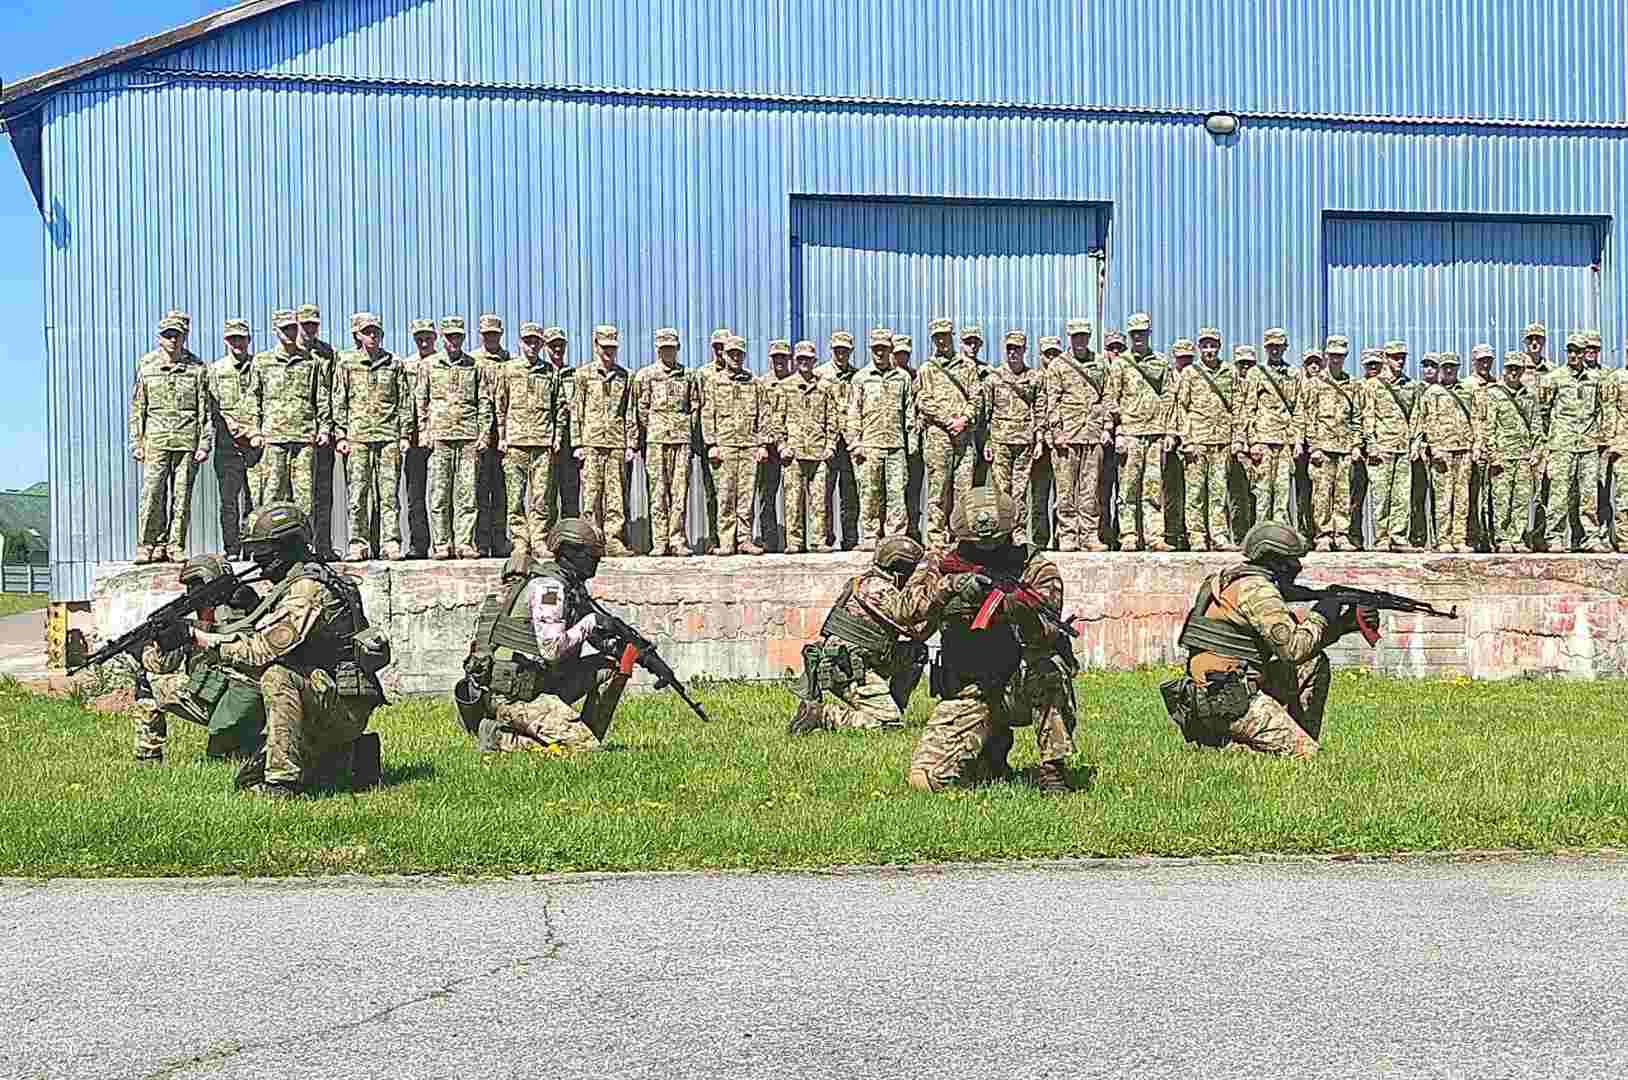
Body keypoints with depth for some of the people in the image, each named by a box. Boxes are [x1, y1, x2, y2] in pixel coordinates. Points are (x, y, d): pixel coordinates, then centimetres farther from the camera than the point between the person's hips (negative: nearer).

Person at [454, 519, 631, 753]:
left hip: (539, 684, 10)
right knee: (586, 747, -16)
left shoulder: (574, 587, 15)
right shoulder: (548, 586, -14)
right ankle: (502, 738, -8)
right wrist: (588, 624, -11)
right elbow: (552, 649, -23)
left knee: (614, 662, 8)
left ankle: (585, 736, 9)